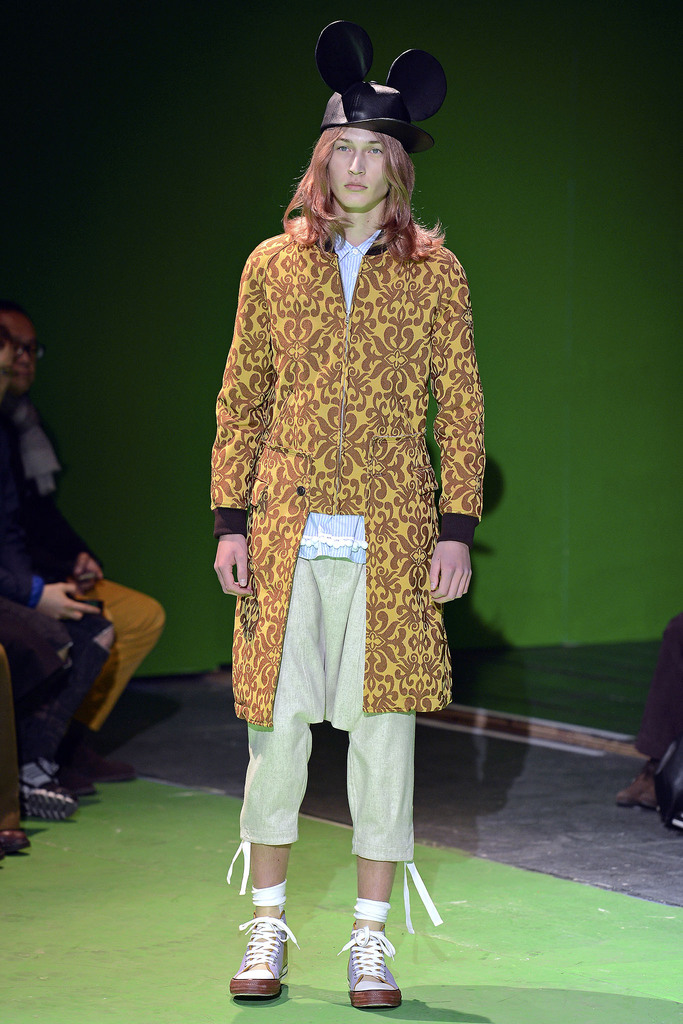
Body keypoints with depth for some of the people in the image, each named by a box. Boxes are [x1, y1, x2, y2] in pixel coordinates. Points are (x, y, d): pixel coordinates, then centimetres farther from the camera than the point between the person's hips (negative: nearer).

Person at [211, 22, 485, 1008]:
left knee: (383, 728, 1)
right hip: (287, 536, 1)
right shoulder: (273, 264, 9)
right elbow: (240, 400, 10)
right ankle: (268, 926, 15)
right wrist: (231, 520, 3)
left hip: (391, 539, -1)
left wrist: (456, 529, -2)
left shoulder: (435, 272, 5)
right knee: (277, 722, 3)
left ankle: (371, 936, 10)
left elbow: (462, 408, 5)